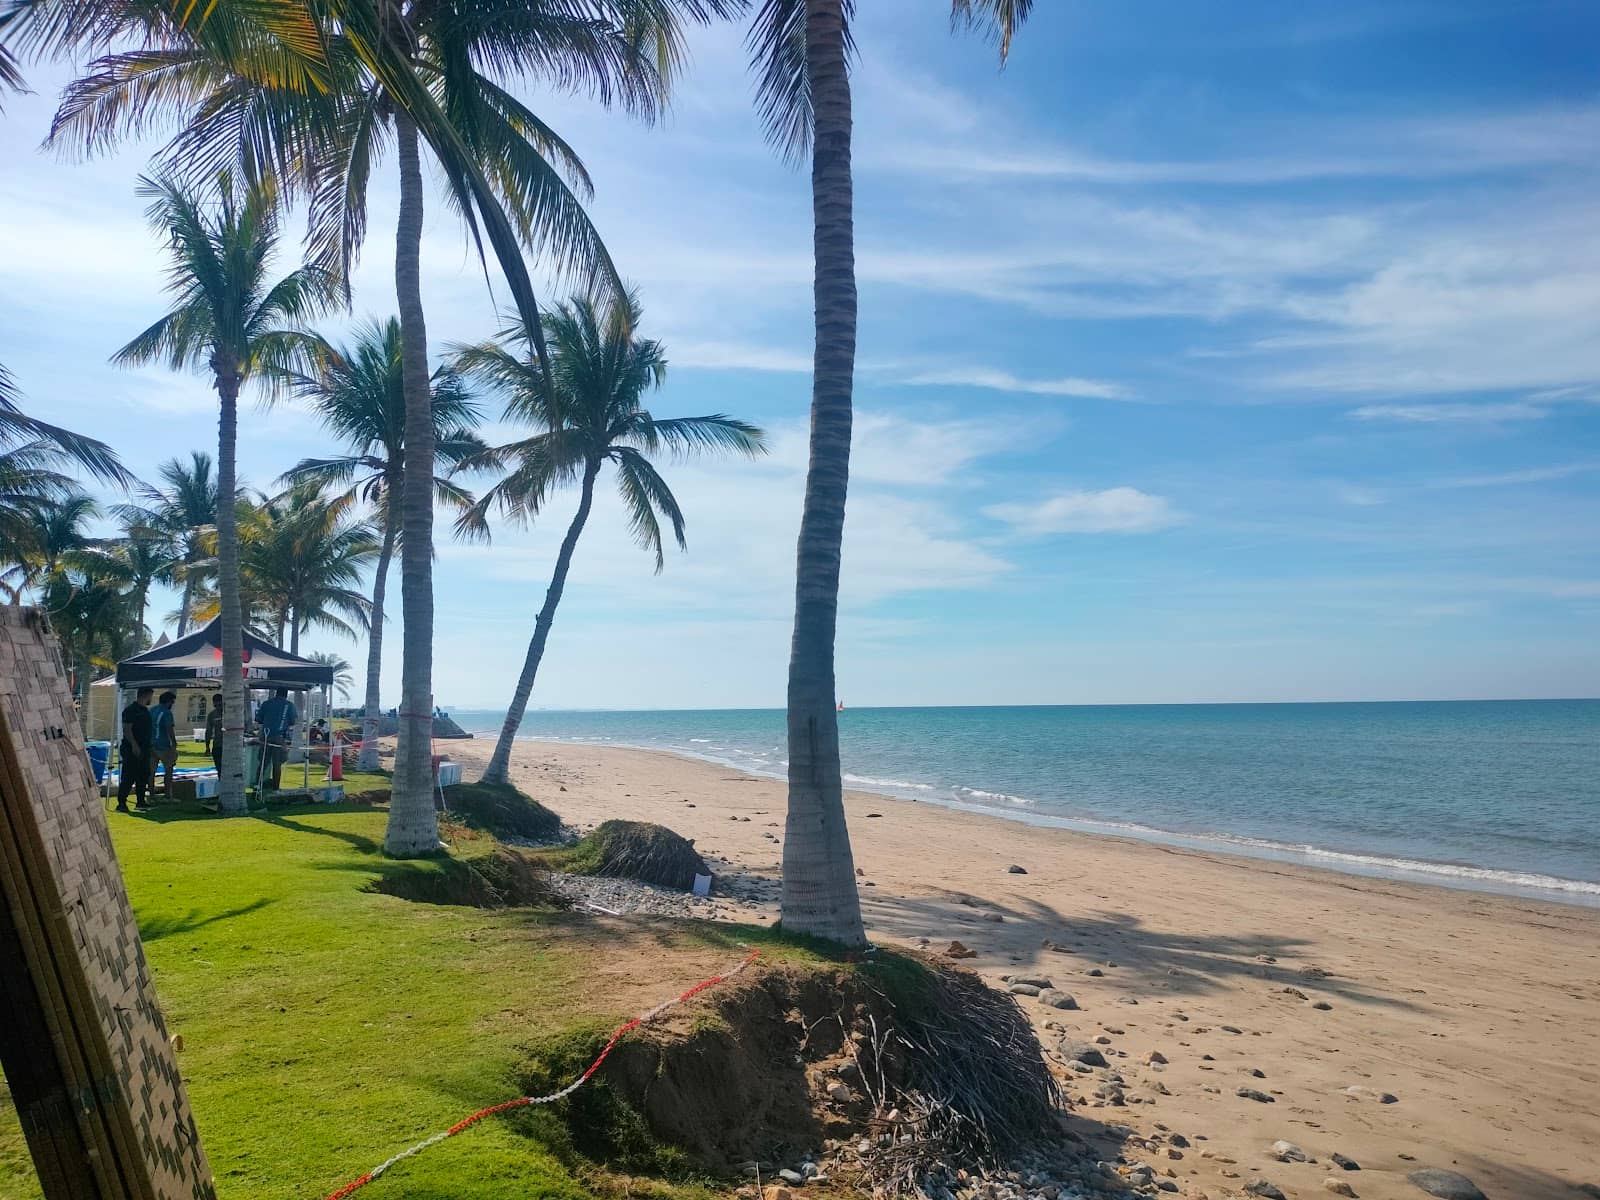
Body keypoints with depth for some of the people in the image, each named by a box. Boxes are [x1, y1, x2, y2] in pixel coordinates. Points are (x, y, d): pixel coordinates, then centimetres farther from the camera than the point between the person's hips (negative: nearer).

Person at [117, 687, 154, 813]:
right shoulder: (130, 710, -11)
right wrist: (134, 745, -23)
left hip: (144, 749, 9)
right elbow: (126, 729, -17)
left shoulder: (145, 711, 16)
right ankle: (121, 803, -5)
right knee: (128, 777, -9)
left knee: (143, 776, 11)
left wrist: (149, 746, 20)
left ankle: (140, 801, 17)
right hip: (132, 750, -9)